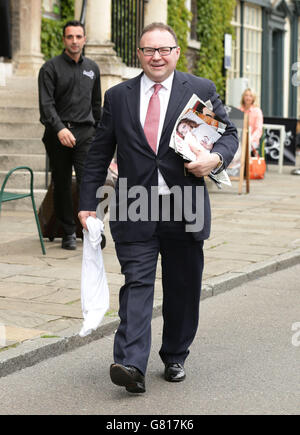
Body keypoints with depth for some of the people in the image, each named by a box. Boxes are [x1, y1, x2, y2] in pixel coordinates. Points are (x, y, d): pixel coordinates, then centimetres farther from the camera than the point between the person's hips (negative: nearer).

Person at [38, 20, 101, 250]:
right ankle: (69, 233, 12)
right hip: (58, 133, -2)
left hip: (85, 132, 2)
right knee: (62, 185, 4)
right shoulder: (51, 67, 1)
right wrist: (60, 128, -23)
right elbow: (46, 103, -9)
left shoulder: (92, 68, 14)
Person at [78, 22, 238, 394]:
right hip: (135, 210, 0)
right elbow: (98, 154, 10)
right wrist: (88, 203, 5)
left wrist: (216, 157, -13)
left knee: (183, 289, 9)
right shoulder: (117, 97, 8)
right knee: (136, 283, -9)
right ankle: (131, 365, -15)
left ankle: (174, 357, 26)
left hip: (185, 209, 1)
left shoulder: (201, 91, 5)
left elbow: (228, 133, 10)